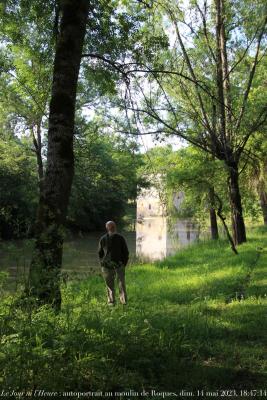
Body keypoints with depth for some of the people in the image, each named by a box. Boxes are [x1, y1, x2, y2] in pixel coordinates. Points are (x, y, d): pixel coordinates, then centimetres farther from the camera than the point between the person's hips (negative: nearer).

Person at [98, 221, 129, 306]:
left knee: (109, 284, 6)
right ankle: (123, 300, 15)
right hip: (119, 264, 0)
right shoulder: (120, 238, -5)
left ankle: (111, 301, 8)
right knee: (121, 282, 11)